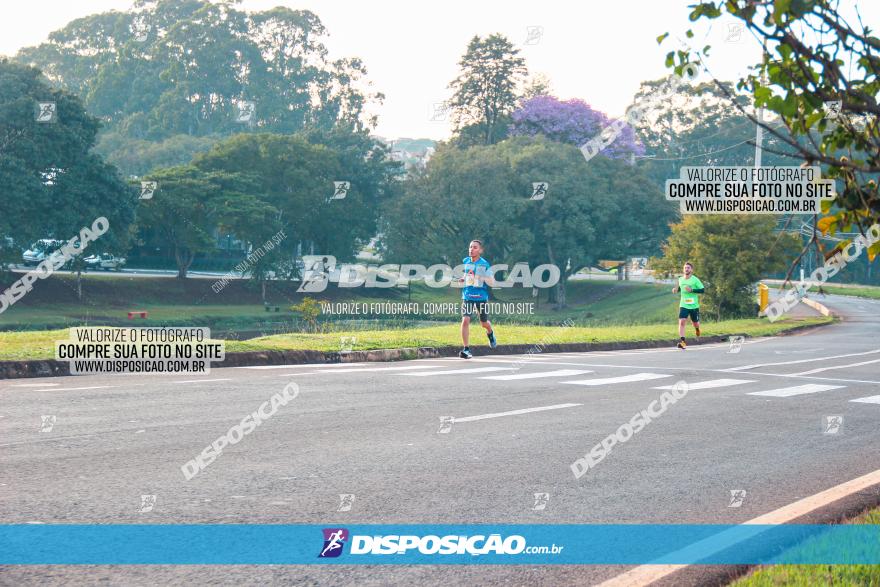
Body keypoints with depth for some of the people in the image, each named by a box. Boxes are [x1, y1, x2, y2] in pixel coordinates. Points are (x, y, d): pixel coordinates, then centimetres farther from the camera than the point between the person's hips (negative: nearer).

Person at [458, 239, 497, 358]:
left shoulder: (485, 264, -8)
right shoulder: (465, 261, 3)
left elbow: (492, 282, -9)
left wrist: (483, 276, -26)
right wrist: (463, 279, 4)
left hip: (481, 297, -2)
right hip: (467, 296, 2)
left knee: (484, 323, 13)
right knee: (465, 320, -16)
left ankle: (490, 333, 50)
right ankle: (466, 349, -12)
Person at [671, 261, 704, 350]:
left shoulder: (695, 280, -9)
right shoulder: (680, 279, 4)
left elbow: (702, 290, -10)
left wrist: (692, 290, -22)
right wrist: (676, 290, 0)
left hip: (694, 306, -2)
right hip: (683, 305, 2)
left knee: (695, 323, 13)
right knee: (682, 321, -18)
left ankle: (697, 328, 53)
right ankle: (682, 342, -22)